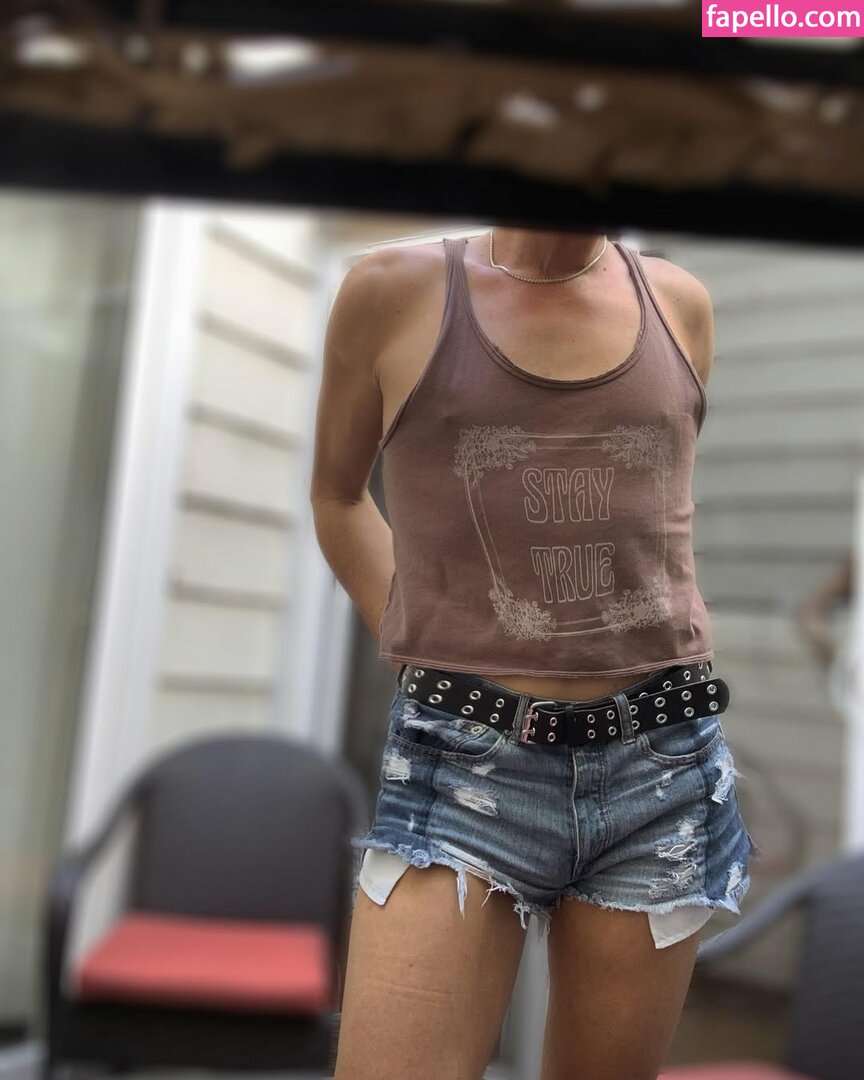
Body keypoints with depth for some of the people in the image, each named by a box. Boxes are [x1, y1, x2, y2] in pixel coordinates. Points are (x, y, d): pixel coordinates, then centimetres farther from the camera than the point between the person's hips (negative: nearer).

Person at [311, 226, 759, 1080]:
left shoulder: (681, 304, 9)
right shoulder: (394, 290, 0)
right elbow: (337, 493, 13)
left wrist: (666, 641, 13)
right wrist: (418, 652, 5)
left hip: (661, 767, 3)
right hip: (463, 763, -2)